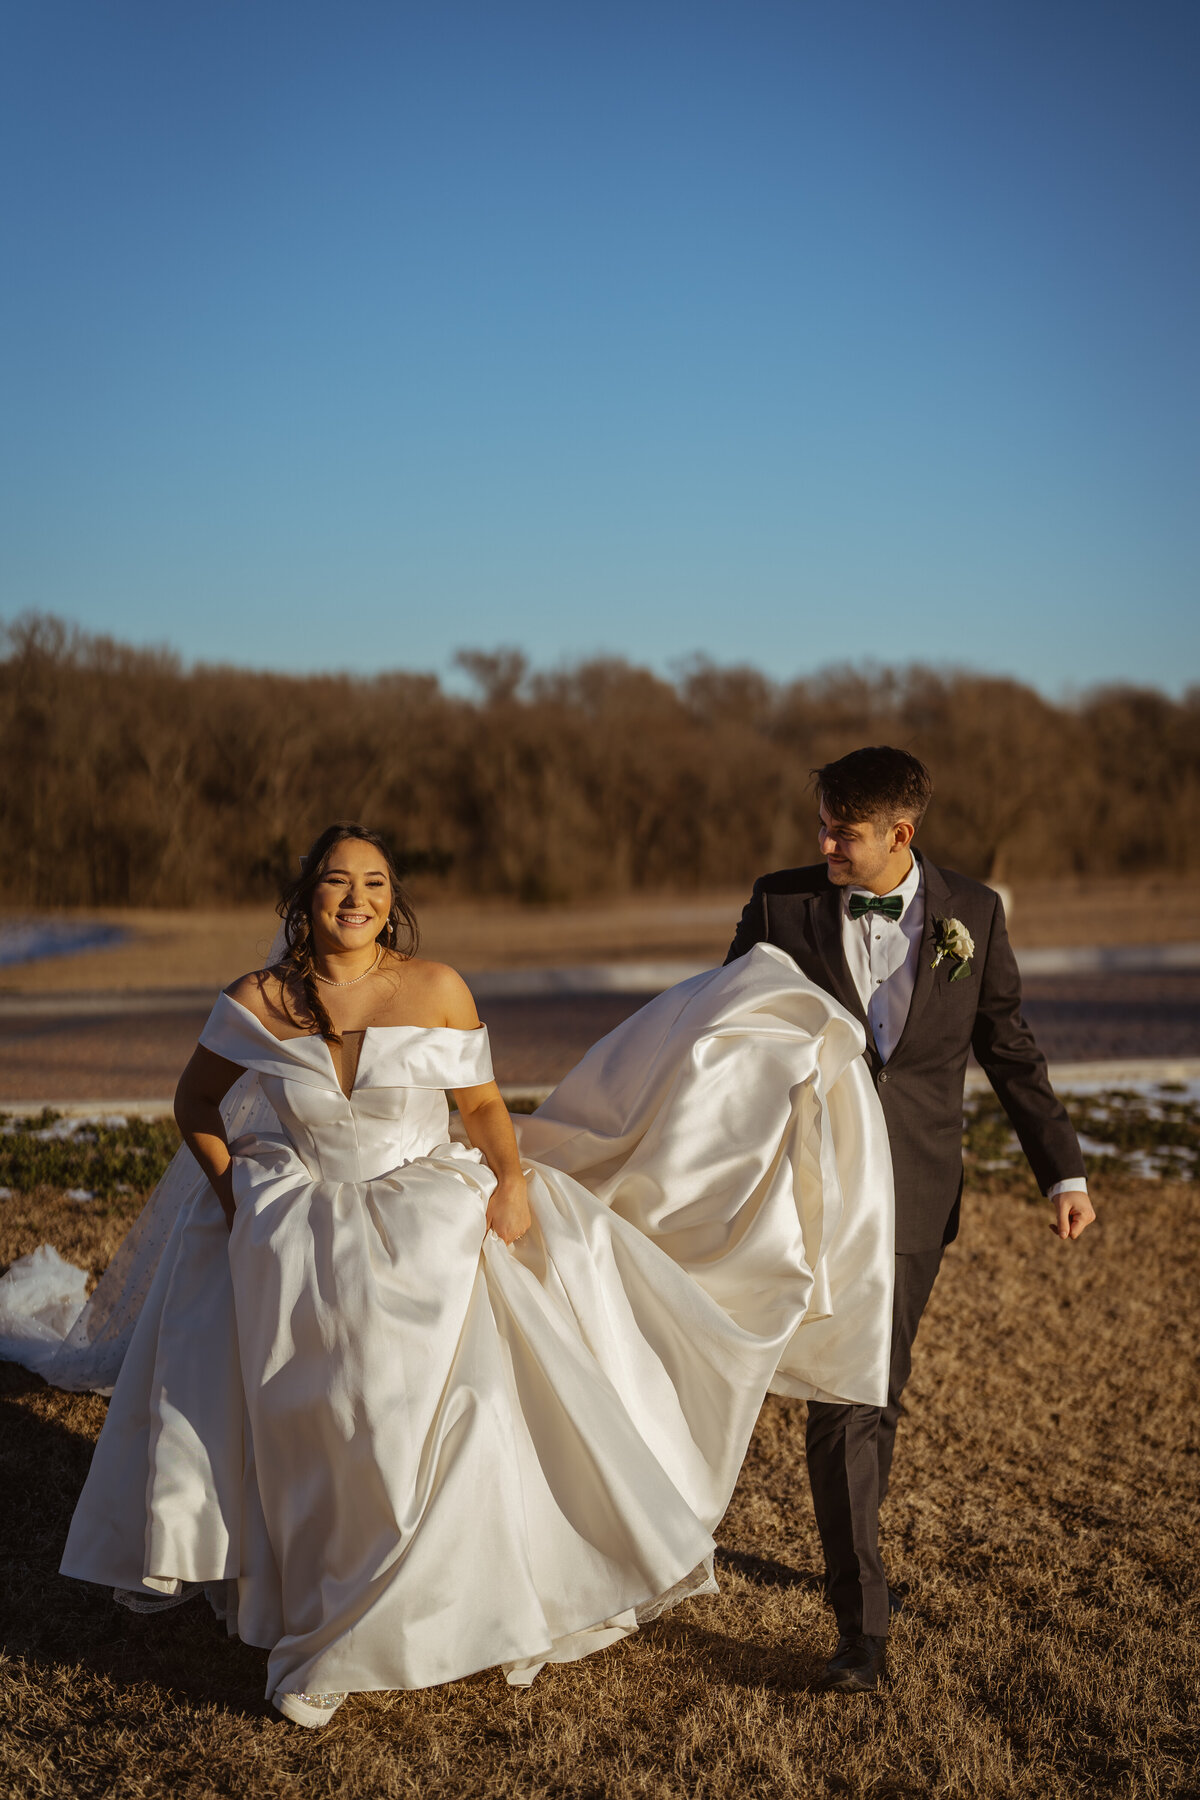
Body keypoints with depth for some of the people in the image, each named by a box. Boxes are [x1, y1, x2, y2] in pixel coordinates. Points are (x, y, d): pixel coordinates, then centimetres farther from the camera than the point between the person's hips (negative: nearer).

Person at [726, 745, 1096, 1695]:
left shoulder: (972, 913, 0)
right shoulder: (782, 903, -3)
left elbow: (1010, 1048, 7)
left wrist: (1063, 1171, 6)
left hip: (916, 1189, 2)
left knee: (881, 1391, 13)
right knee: (840, 1396, -8)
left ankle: (854, 1552, 36)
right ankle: (863, 1623, -4)